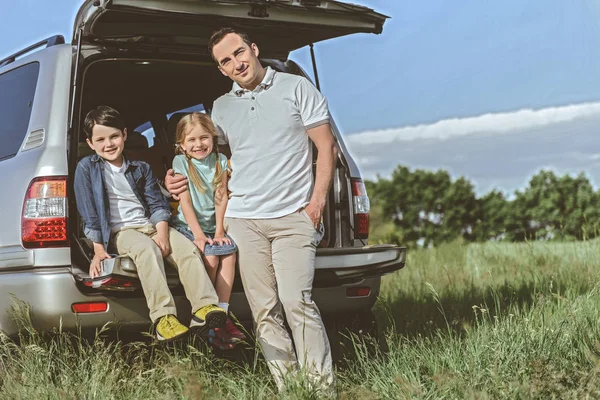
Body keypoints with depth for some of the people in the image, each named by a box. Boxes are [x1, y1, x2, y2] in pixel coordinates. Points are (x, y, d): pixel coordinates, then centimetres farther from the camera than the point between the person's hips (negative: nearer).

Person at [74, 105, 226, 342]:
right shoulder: (87, 168, 3)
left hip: (150, 225, 5)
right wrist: (98, 249, -10)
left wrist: (162, 233, -9)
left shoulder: (140, 168, 16)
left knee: (187, 248, -22)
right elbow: (89, 212, -2)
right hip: (120, 231, -5)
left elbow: (157, 203, 10)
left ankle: (204, 307, -33)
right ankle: (163, 317, -47)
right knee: (147, 249, -37)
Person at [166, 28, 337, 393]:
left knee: (297, 301, -16)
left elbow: (327, 147, 2)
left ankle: (323, 387, -10)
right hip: (243, 219, 4)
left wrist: (318, 199, -6)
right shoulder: (221, 107, 15)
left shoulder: (297, 88, 3)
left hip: (293, 217, -4)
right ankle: (287, 388, 6)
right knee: (264, 312, 0)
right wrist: (179, 178, 12)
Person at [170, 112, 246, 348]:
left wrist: (219, 231, -8)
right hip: (187, 226, -3)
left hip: (212, 226, 3)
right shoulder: (181, 162, -5)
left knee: (229, 251, -22)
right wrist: (199, 234, -16)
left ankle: (222, 313, -21)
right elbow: (185, 201, -10)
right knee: (210, 256, -25)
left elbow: (221, 198, 1)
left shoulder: (220, 161, 4)